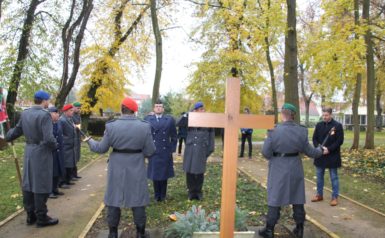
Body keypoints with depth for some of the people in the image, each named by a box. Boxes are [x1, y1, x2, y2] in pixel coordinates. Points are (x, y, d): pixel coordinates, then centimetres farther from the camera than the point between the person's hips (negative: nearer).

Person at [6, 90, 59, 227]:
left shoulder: (25, 113, 4)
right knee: (41, 185, 0)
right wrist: (54, 146, -5)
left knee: (28, 184, 13)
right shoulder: (44, 115, -18)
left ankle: (30, 215, 24)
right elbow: (49, 139, -24)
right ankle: (41, 218, 9)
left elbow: (16, 131, 14)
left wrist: (7, 137, 33)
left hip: (28, 152, 7)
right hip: (41, 153, -7)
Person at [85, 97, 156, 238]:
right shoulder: (144, 126, -9)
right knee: (138, 201, 10)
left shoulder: (111, 126, -9)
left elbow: (101, 148, -2)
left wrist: (90, 141, 16)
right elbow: (149, 152, -7)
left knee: (114, 200, 13)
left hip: (117, 169, 1)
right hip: (136, 169, 0)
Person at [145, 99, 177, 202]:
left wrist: (172, 149, 0)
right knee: (155, 174, 7)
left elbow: (174, 136, 6)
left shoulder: (170, 119, 4)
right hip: (153, 151, 0)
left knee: (164, 174, 10)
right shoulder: (148, 119, 3)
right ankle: (157, 195, 20)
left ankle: (163, 195, 24)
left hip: (165, 152, 0)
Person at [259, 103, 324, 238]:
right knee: (297, 199, 15)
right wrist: (320, 151, 24)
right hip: (295, 168, 3)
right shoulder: (301, 131, -5)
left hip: (279, 169, -3)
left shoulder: (274, 131, -15)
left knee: (275, 199, 6)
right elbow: (308, 151, 3)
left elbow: (266, 152, -13)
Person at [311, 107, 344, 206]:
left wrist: (329, 149, -19)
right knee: (319, 176, 13)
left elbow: (340, 141, -11)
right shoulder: (319, 125, 5)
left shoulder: (338, 125, -7)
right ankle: (319, 194, 26)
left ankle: (335, 197, 15)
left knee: (334, 177, 5)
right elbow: (314, 138, 6)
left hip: (332, 156, -4)